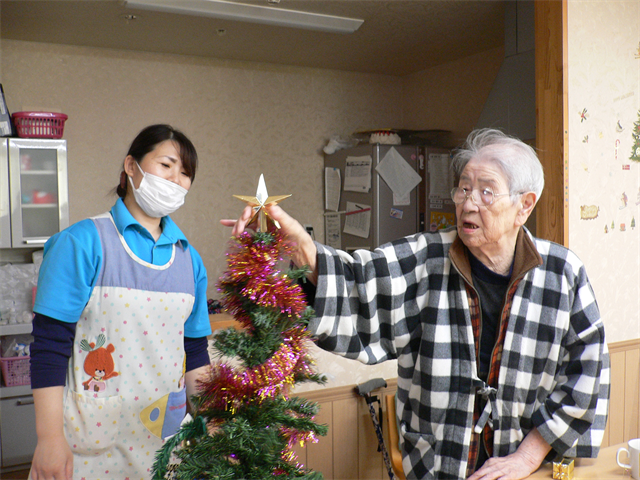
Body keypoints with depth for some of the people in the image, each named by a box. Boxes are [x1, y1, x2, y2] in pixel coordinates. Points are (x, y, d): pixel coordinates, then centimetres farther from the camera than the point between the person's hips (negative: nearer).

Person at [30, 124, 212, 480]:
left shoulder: (189, 258, 5)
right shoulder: (83, 242, -9)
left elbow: (195, 350, 10)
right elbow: (49, 344, -11)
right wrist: (49, 438, -13)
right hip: (90, 436, -4)